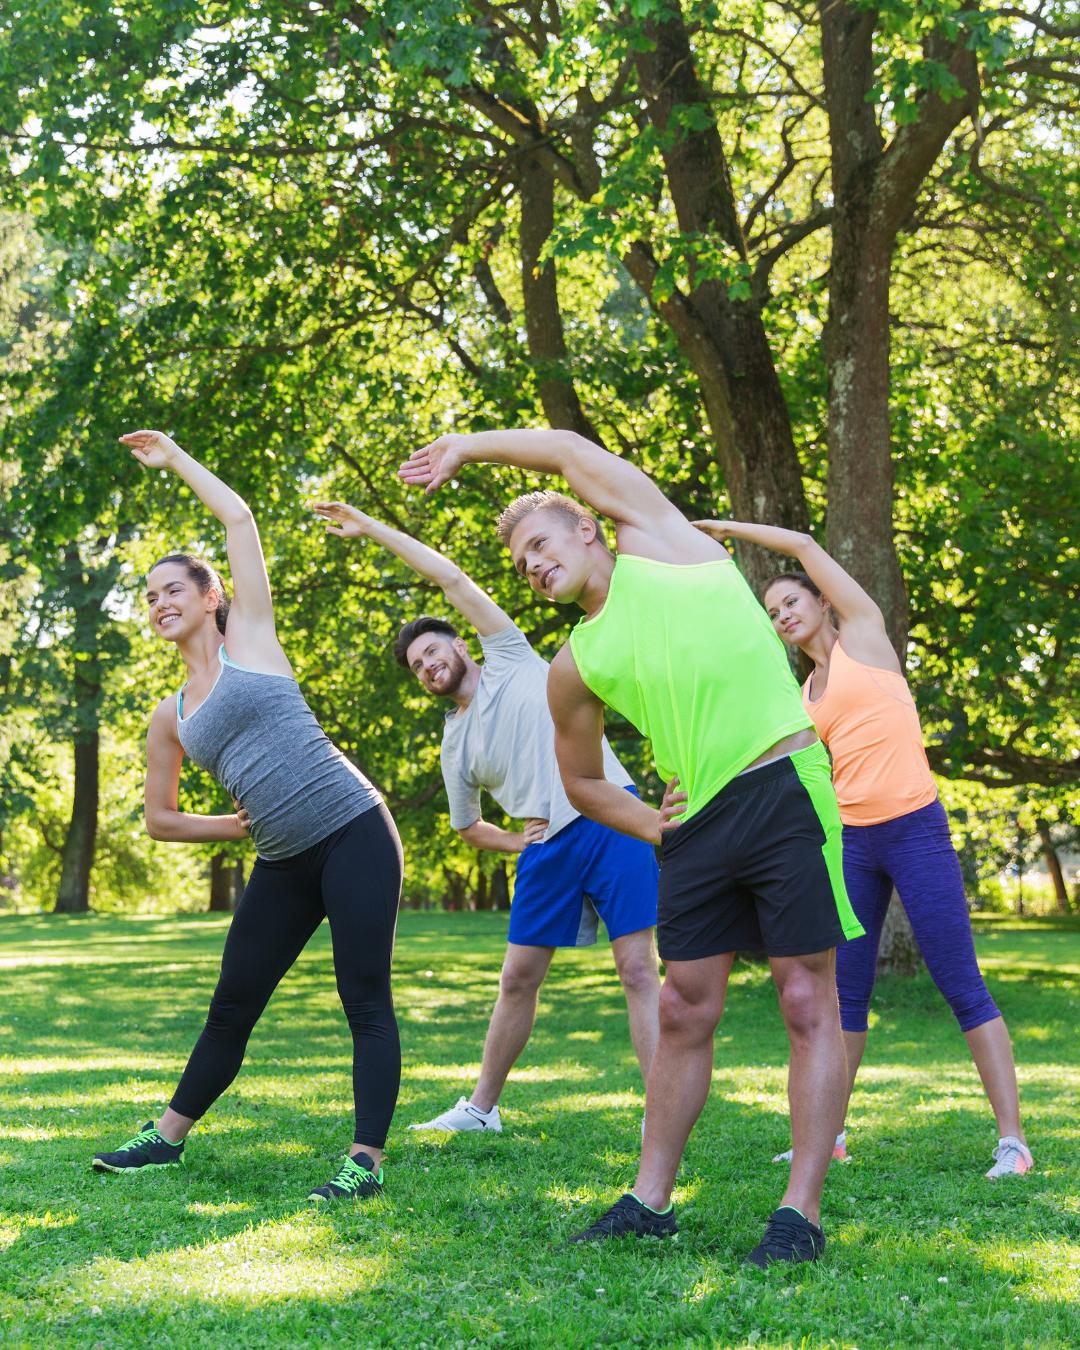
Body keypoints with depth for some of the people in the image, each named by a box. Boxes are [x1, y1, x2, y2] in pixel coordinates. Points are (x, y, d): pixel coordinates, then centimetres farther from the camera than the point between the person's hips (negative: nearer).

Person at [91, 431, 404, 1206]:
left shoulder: (249, 639, 3)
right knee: (232, 1007, 12)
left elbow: (239, 519, 3)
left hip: (355, 835, -5)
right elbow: (160, 819, 20)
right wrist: (237, 826, 5)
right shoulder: (169, 719, 13)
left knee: (366, 1003, -8)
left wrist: (175, 459, 13)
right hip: (285, 865, 6)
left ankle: (367, 1163, -8)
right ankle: (167, 1138, 26)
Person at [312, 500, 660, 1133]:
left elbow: (453, 577, 3)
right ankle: (481, 1107, 21)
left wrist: (372, 526, 8)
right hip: (548, 848, 5)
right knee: (518, 979, 8)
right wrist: (518, 842, 7)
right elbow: (466, 826, 28)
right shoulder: (455, 743, 17)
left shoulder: (511, 661, 7)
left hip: (610, 820, -5)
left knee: (640, 968, -10)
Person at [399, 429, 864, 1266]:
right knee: (685, 1014, 8)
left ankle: (802, 1213, -4)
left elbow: (569, 450, 10)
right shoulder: (574, 669, 15)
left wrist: (466, 446, 20)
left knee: (808, 1004, -5)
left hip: (784, 787, -5)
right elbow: (581, 780, 25)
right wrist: (649, 826, 9)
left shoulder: (655, 539, 7)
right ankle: (651, 1199, 16)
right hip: (699, 825, 5)